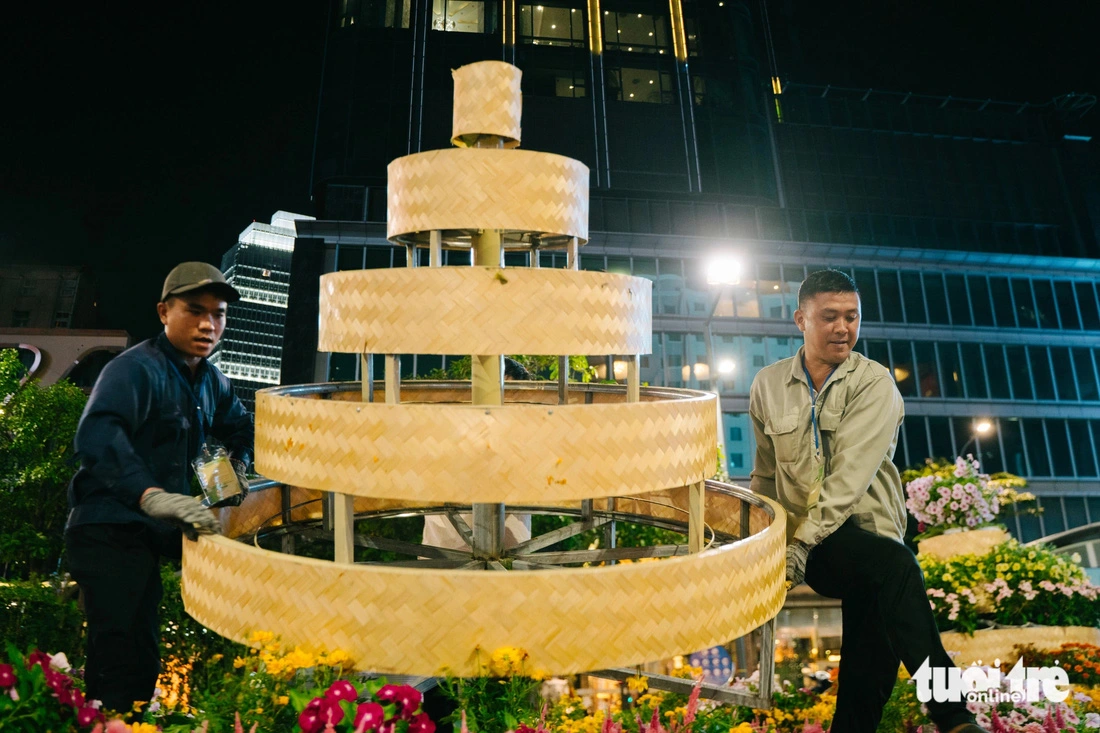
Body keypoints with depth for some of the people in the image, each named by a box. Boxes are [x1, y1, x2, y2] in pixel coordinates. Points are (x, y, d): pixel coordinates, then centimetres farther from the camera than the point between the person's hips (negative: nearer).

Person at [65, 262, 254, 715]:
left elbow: (240, 427, 28)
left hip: (157, 532, 8)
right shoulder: (136, 369, -17)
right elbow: (96, 436, -35)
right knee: (127, 664, -9)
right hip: (110, 532, -8)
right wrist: (151, 495, -48)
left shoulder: (210, 380, 10)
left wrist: (238, 463, 10)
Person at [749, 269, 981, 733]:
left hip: (863, 529, 0)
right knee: (894, 563, -30)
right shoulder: (769, 385, 9)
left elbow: (849, 477, -14)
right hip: (802, 538, 0)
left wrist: (802, 543, -22)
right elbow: (764, 476, 16)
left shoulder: (875, 383, -1)